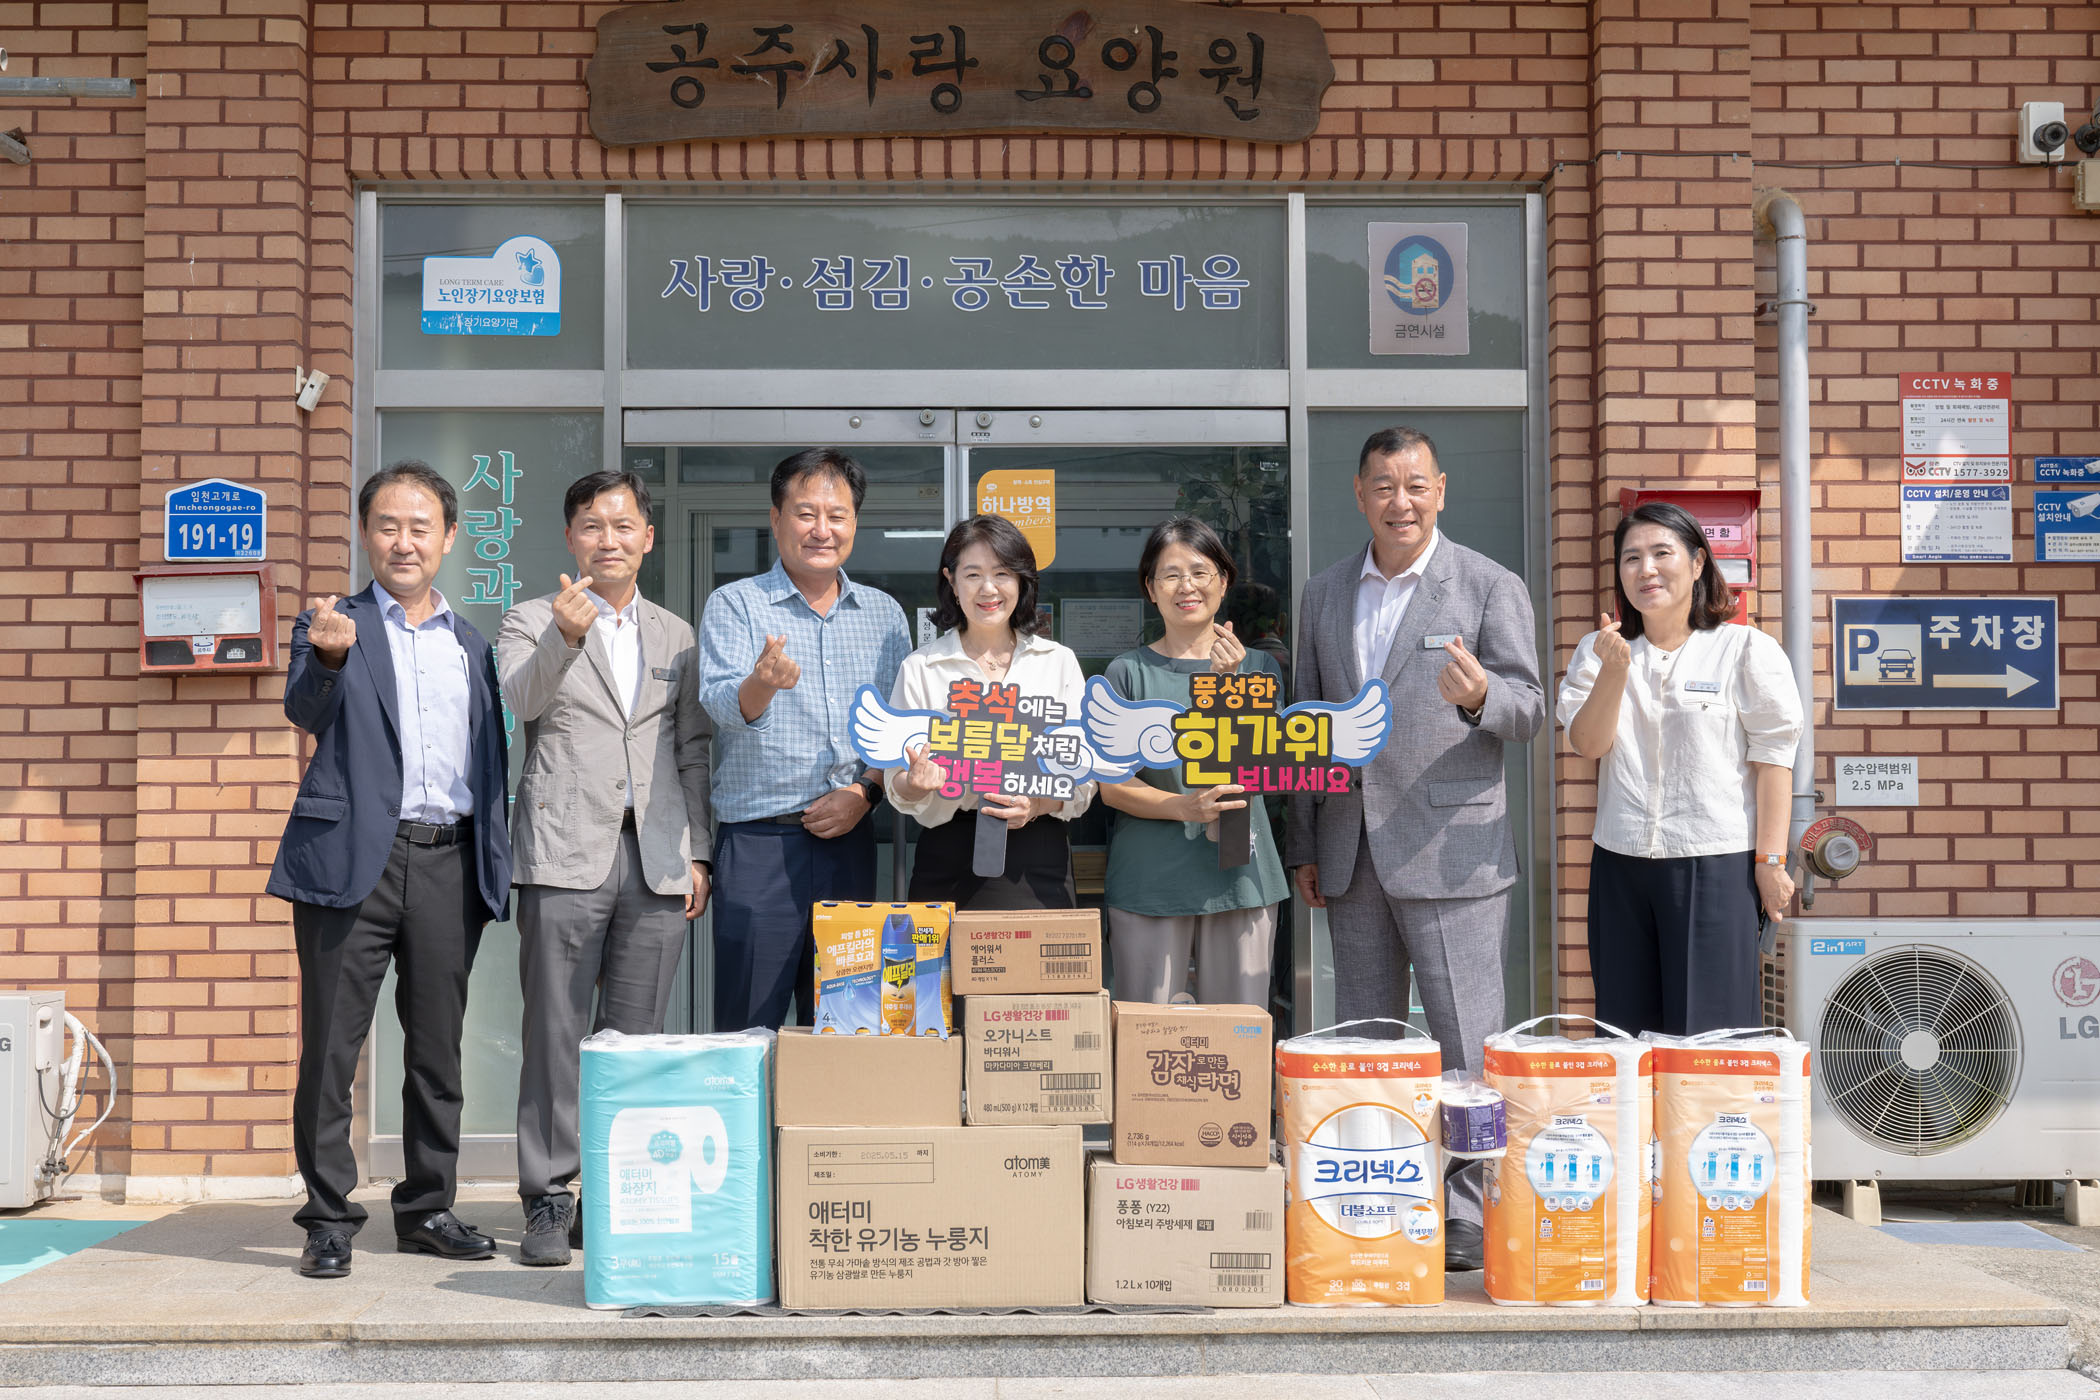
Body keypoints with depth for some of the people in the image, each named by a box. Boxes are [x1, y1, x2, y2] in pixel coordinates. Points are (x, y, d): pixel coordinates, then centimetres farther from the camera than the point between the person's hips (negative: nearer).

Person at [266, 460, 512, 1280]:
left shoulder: (473, 645, 16)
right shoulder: (331, 626, 5)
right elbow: (305, 711, -14)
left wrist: (498, 861, 8)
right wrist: (328, 657, -35)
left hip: (449, 865, 3)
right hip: (354, 858, -3)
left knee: (438, 1049, 9)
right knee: (331, 1047, -1)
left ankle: (427, 1211, 19)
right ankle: (329, 1219, 9)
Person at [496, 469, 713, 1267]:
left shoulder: (676, 636, 17)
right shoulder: (531, 622, 7)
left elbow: (692, 750, 16)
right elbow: (521, 701, -13)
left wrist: (696, 851, 8)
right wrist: (565, 638, -31)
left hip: (656, 861, 3)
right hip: (565, 855, -3)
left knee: (635, 1040, 5)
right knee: (556, 1035, -2)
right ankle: (548, 1201, 5)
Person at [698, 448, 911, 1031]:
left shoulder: (884, 614, 13)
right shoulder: (735, 605, 1)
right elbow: (721, 705, -14)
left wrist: (866, 791, -3)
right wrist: (762, 682, -37)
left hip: (849, 838, 4)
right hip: (759, 845, -4)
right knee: (749, 1026, -3)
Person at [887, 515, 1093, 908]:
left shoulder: (1059, 662, 8)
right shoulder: (919, 669, 5)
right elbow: (899, 786, 2)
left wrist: (1041, 804, -14)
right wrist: (918, 784, -20)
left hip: (1037, 864, 1)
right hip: (951, 863, -1)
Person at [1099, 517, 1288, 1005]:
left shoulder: (1259, 667, 10)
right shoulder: (1128, 673, 5)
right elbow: (1112, 784, -2)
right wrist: (1186, 808, -19)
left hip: (1240, 876, 2)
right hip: (1149, 881, -1)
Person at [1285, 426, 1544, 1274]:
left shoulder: (1490, 587, 1)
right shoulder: (1323, 596, 14)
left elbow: (1529, 711, -2)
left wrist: (1481, 695, -26)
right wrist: (1303, 845, 13)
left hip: (1449, 848, -4)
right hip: (1352, 853, 5)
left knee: (1467, 1042, -4)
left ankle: (1470, 1211, 6)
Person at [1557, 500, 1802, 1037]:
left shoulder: (1747, 650, 0)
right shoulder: (1598, 652, 11)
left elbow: (1772, 757, -2)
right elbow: (1587, 743, 0)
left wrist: (1771, 859, -7)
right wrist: (1615, 670, -13)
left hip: (1716, 866, -4)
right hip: (1620, 866, 4)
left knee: (1709, 1031, -4)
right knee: (1626, 1030, 7)